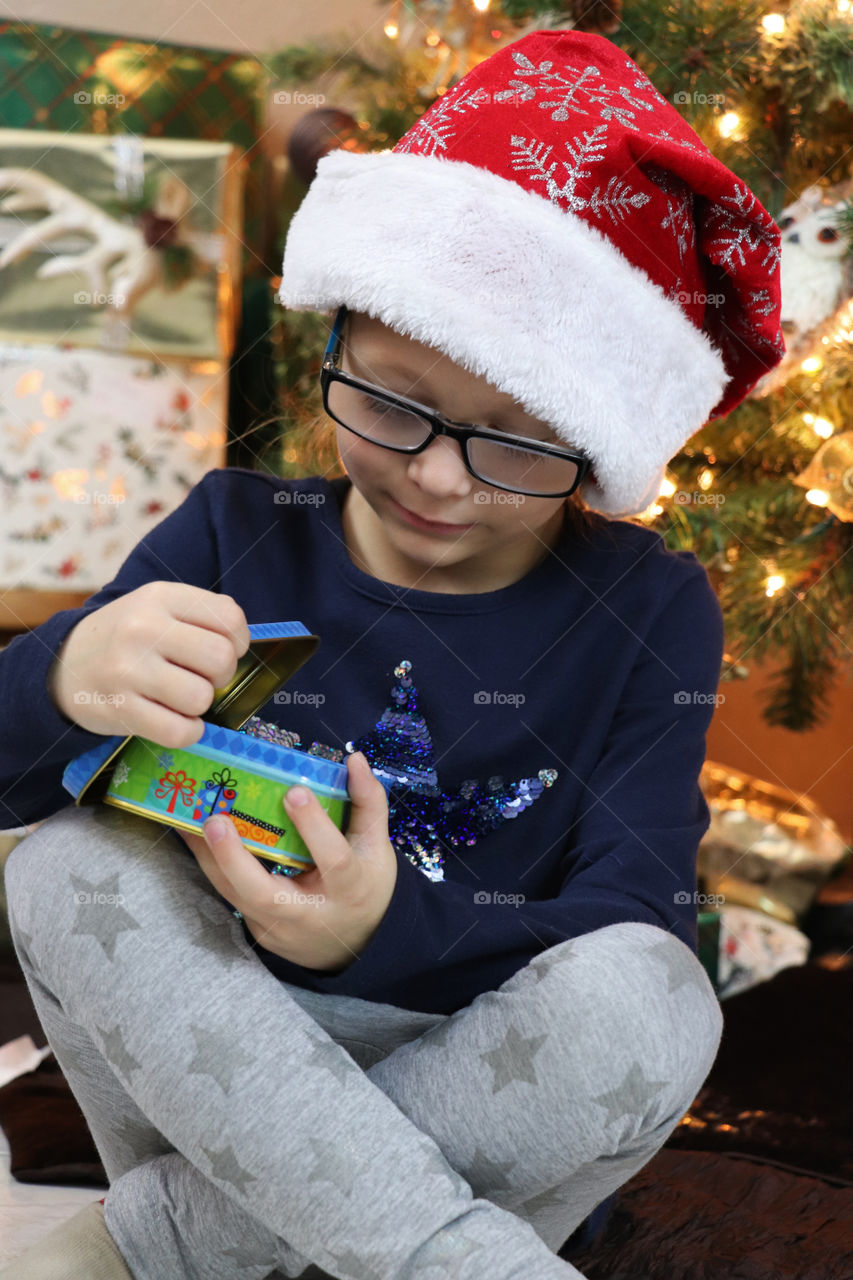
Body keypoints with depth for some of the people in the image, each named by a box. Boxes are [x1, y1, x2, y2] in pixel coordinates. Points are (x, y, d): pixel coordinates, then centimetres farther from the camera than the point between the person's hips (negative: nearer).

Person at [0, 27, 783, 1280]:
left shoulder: (651, 616, -2)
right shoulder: (237, 538, 1)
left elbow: (634, 931, -10)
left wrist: (391, 929, -30)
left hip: (487, 1107, -1)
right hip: (210, 1062, 1)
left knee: (645, 1002, -31)